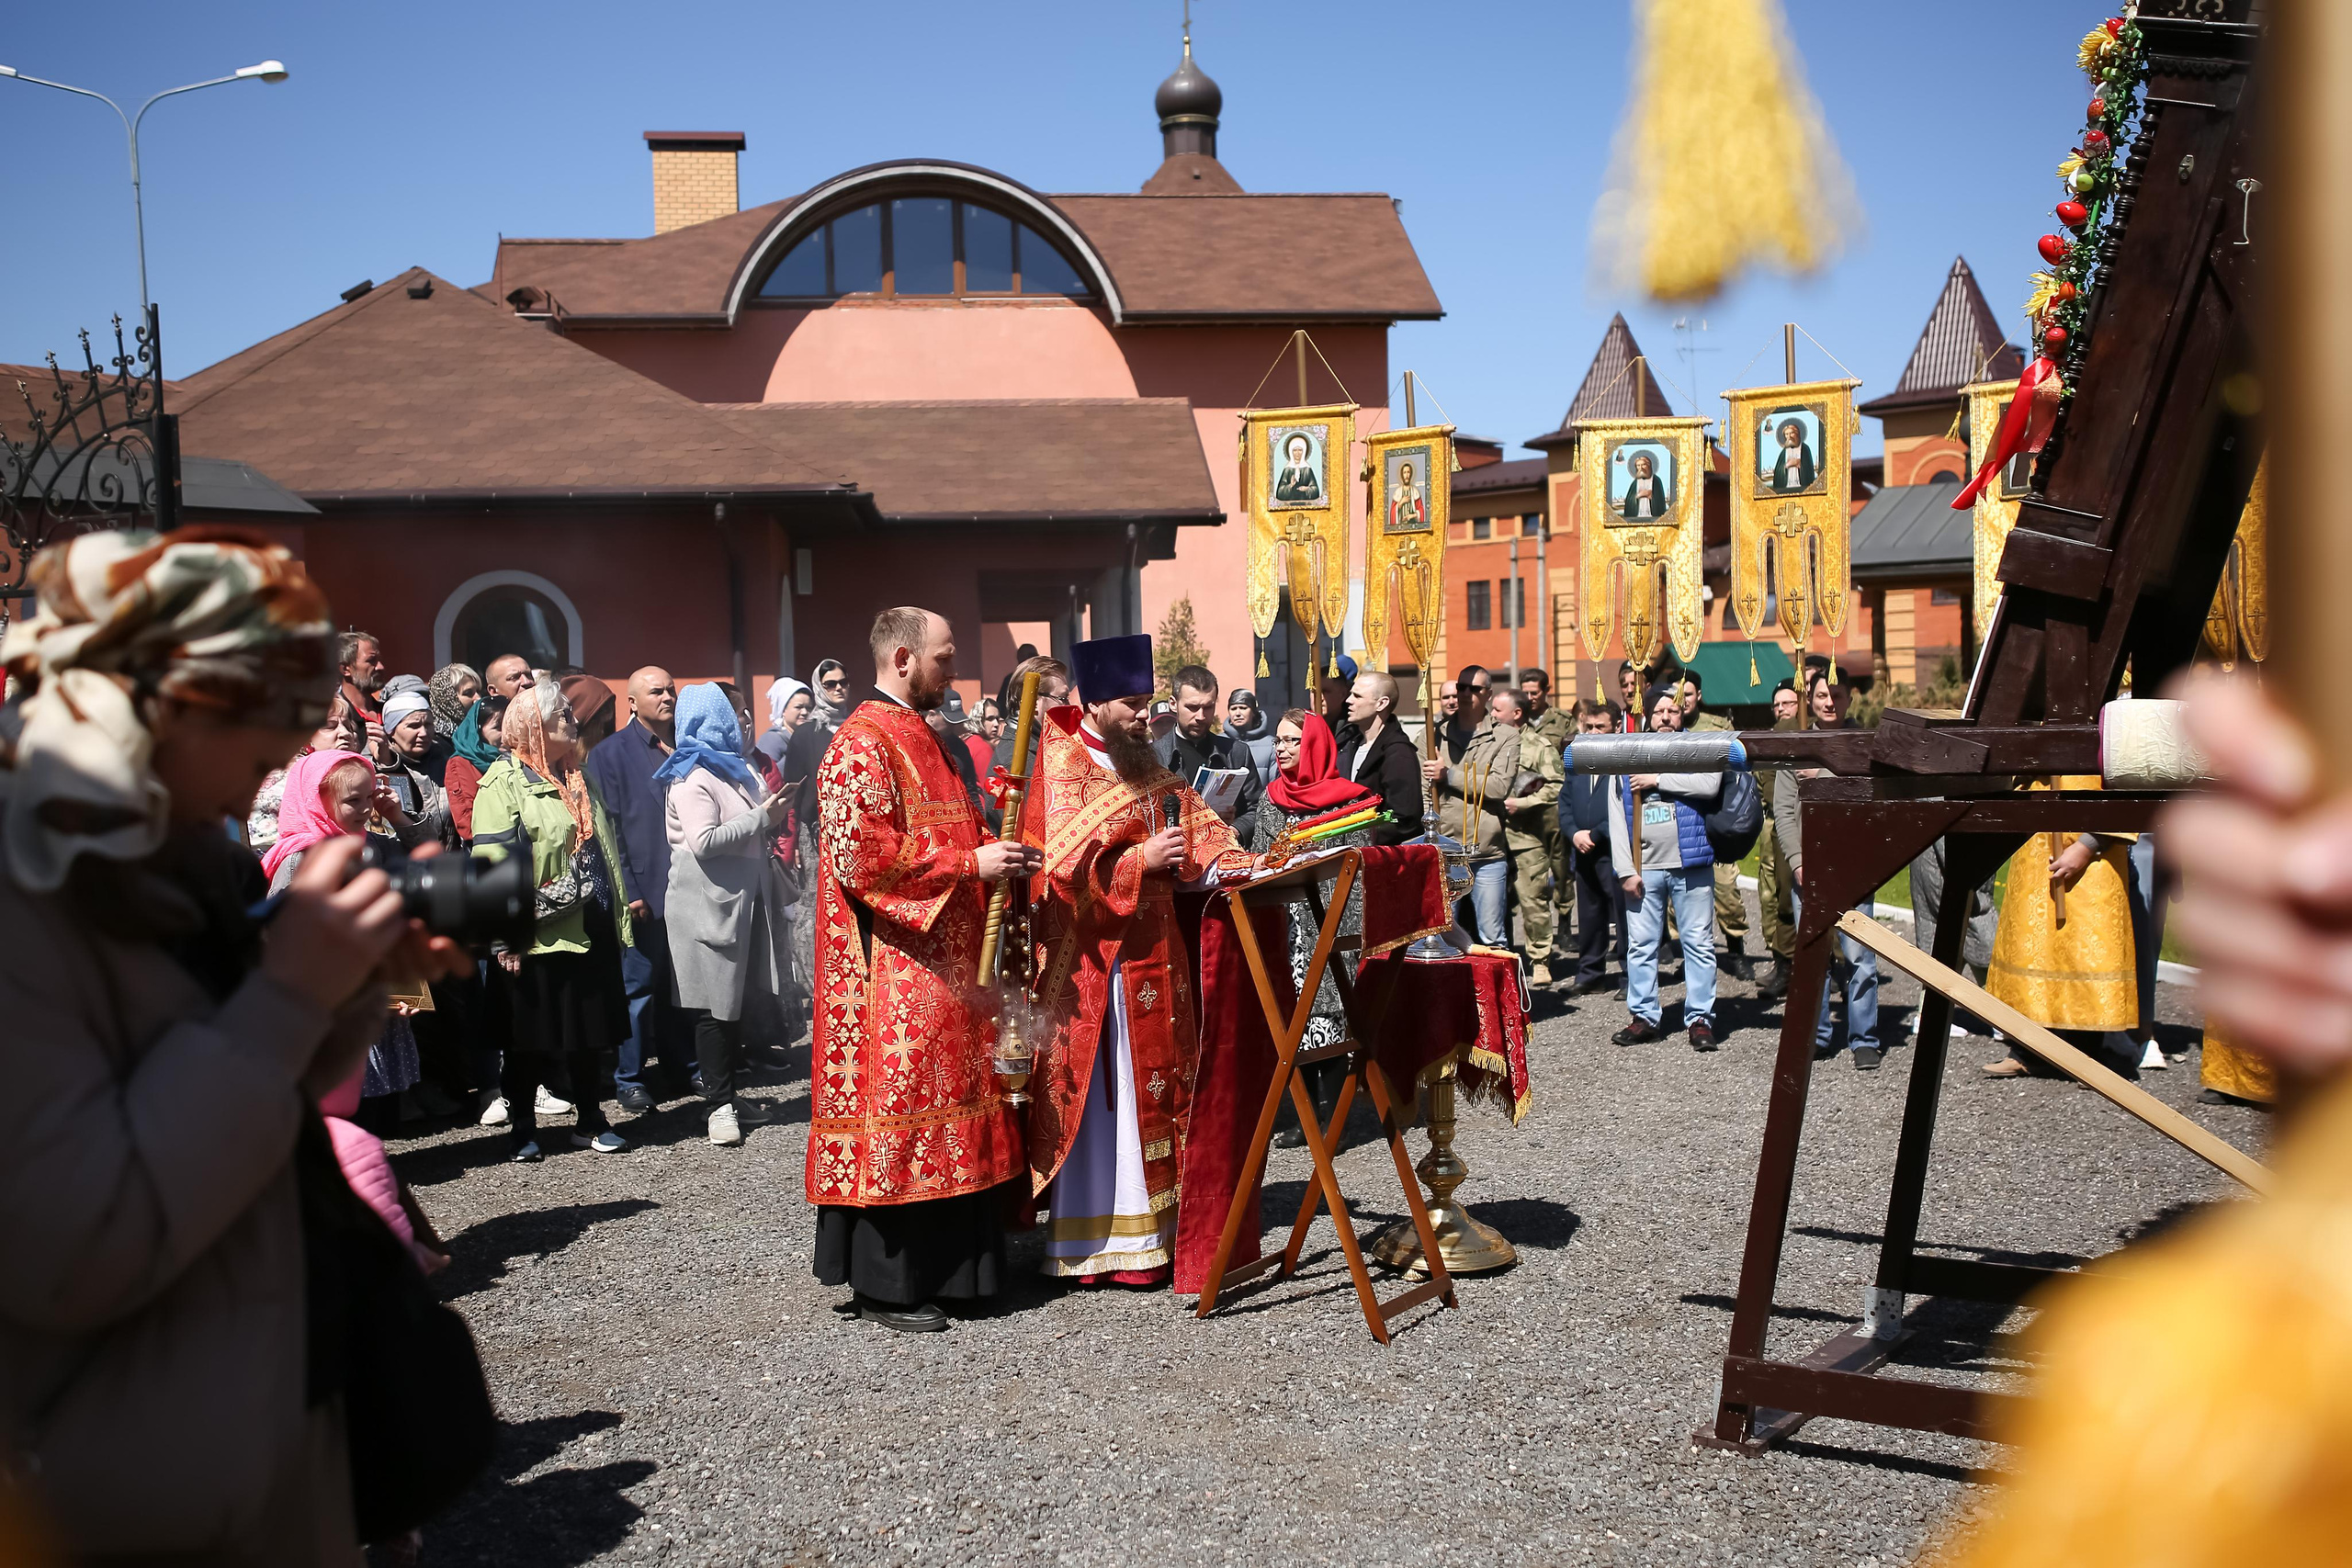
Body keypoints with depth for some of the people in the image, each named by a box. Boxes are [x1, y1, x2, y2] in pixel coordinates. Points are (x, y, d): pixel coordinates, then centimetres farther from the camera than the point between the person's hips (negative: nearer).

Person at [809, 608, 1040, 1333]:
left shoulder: (921, 738, 18)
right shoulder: (862, 743, -13)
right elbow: (862, 857, -21)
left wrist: (994, 853, 8)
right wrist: (970, 861, -19)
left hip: (943, 964, 10)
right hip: (894, 969, -10)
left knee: (940, 1107, 12)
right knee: (898, 1113, -5)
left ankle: (939, 1265, 20)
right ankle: (886, 1286, 3)